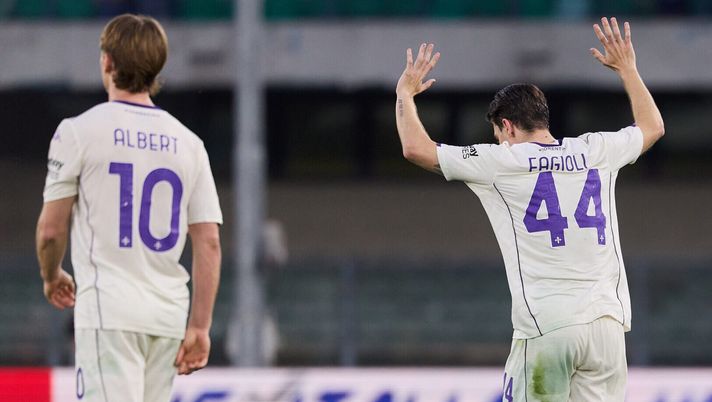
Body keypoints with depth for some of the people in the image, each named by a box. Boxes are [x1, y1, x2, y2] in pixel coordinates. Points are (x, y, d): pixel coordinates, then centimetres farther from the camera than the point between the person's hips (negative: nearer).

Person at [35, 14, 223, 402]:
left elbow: (51, 229, 0)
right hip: (168, 314, 5)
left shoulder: (80, 131, -3)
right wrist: (199, 327, 7)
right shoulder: (188, 143, 10)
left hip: (109, 310, -5)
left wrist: (51, 277, 20)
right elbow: (209, 243, 5)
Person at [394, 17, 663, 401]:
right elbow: (652, 127, 31)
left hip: (545, 328, -4)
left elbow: (416, 148, 1)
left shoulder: (501, 162, -1)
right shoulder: (596, 151, 10)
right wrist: (627, 68, 43)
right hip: (606, 323, 4)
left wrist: (405, 92, 18)